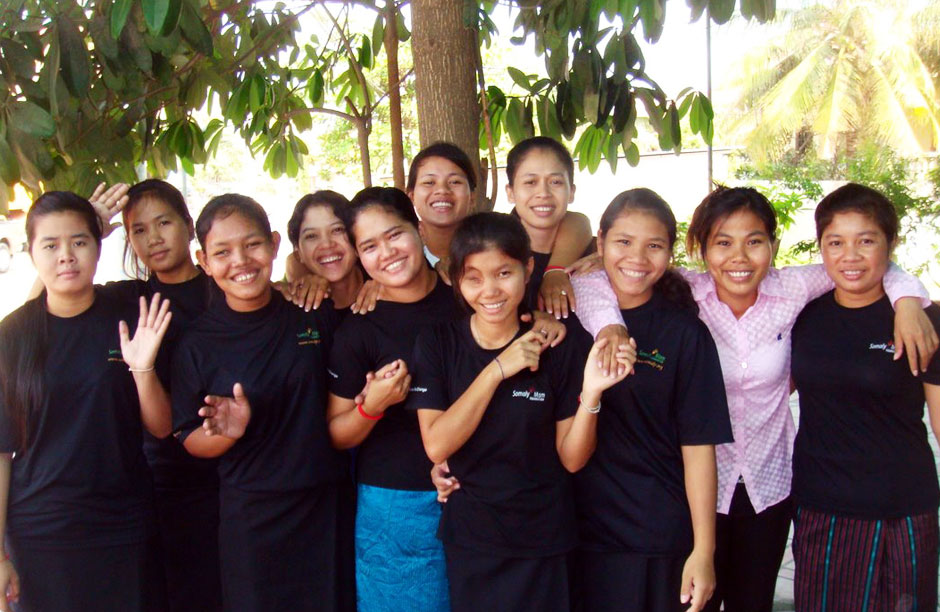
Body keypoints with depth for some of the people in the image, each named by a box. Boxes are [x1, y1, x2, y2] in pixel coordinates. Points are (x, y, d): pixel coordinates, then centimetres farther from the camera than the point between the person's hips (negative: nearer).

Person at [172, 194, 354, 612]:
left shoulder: (317, 314, -1)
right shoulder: (197, 344, -5)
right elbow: (191, 442, -1)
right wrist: (227, 433, -19)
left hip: (328, 504, 2)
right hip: (250, 517, -1)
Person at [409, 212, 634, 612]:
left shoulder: (558, 350, -8)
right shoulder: (437, 344, -7)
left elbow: (572, 458, -7)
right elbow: (436, 447, -16)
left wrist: (591, 392, -24)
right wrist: (498, 369, -21)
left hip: (541, 543, 0)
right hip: (468, 537, 1)